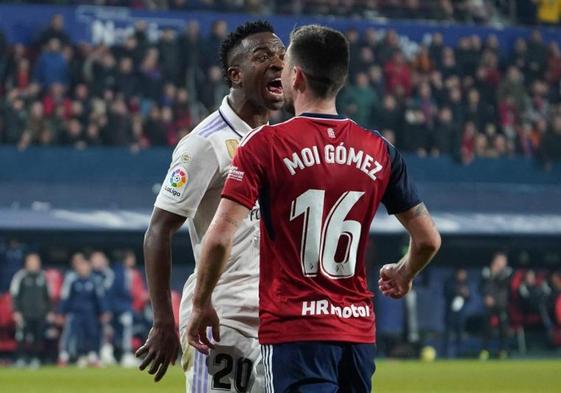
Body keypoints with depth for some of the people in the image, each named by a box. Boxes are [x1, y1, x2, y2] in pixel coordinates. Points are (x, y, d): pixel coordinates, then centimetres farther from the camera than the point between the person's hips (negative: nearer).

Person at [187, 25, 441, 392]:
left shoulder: (266, 144, -7)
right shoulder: (379, 151, 6)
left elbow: (220, 236, -13)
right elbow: (428, 239, 11)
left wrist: (202, 304, 1)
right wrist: (403, 275, 32)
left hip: (294, 329, -5)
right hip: (359, 330, 5)